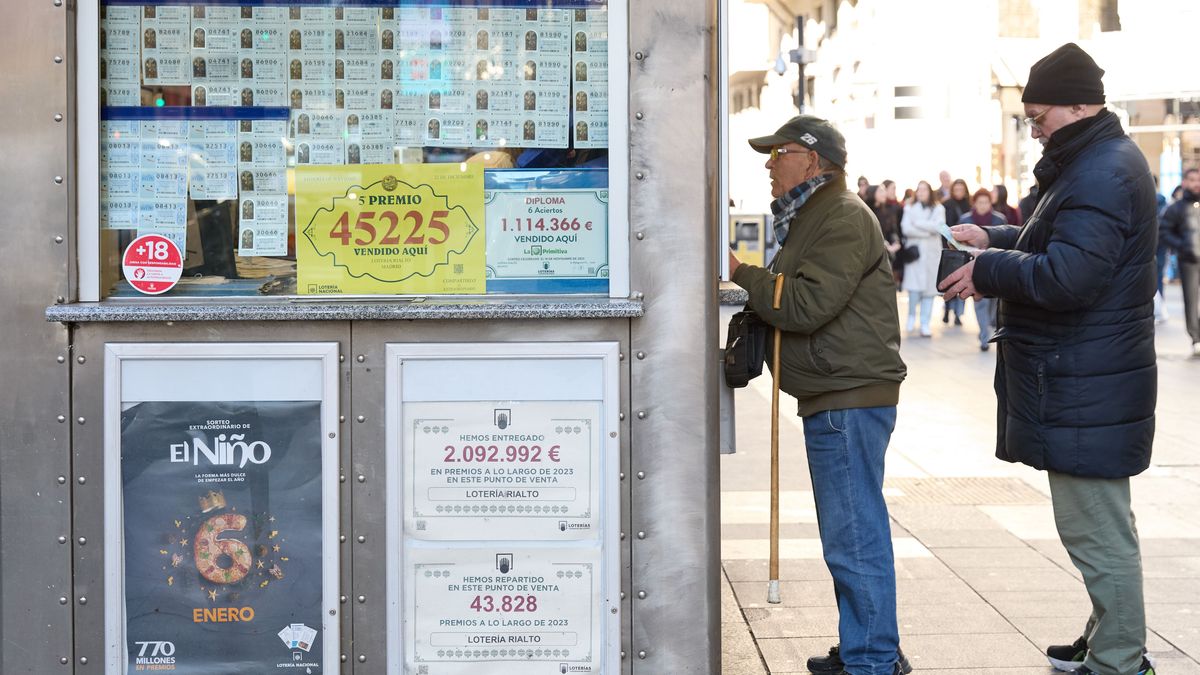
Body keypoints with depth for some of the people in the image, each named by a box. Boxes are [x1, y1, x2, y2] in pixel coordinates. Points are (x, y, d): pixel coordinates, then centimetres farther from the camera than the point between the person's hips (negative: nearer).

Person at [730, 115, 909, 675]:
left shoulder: (843, 218, -12)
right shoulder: (814, 215, 22)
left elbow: (807, 304, -20)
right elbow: (793, 299, 21)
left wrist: (741, 273, -11)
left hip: (849, 398, -11)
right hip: (835, 398, 11)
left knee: (854, 535, -8)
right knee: (851, 532, 15)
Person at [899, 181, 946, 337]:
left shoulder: (938, 209, 8)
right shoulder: (910, 208, 9)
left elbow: (938, 226, -8)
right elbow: (906, 228, -5)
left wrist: (917, 223, -5)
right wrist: (927, 232, -9)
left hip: (932, 252, 0)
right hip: (914, 250, 0)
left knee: (929, 287, -3)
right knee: (914, 286, -12)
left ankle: (925, 323, 0)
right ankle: (912, 316, 9)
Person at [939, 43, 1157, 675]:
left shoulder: (1101, 174, -20)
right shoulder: (1101, 161, 15)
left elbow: (1066, 275, -28)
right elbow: (1066, 245, 26)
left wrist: (987, 270, -15)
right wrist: (996, 239, 14)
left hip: (1084, 394, -11)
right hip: (1085, 385, 11)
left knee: (1098, 534, -4)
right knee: (1101, 527, 20)